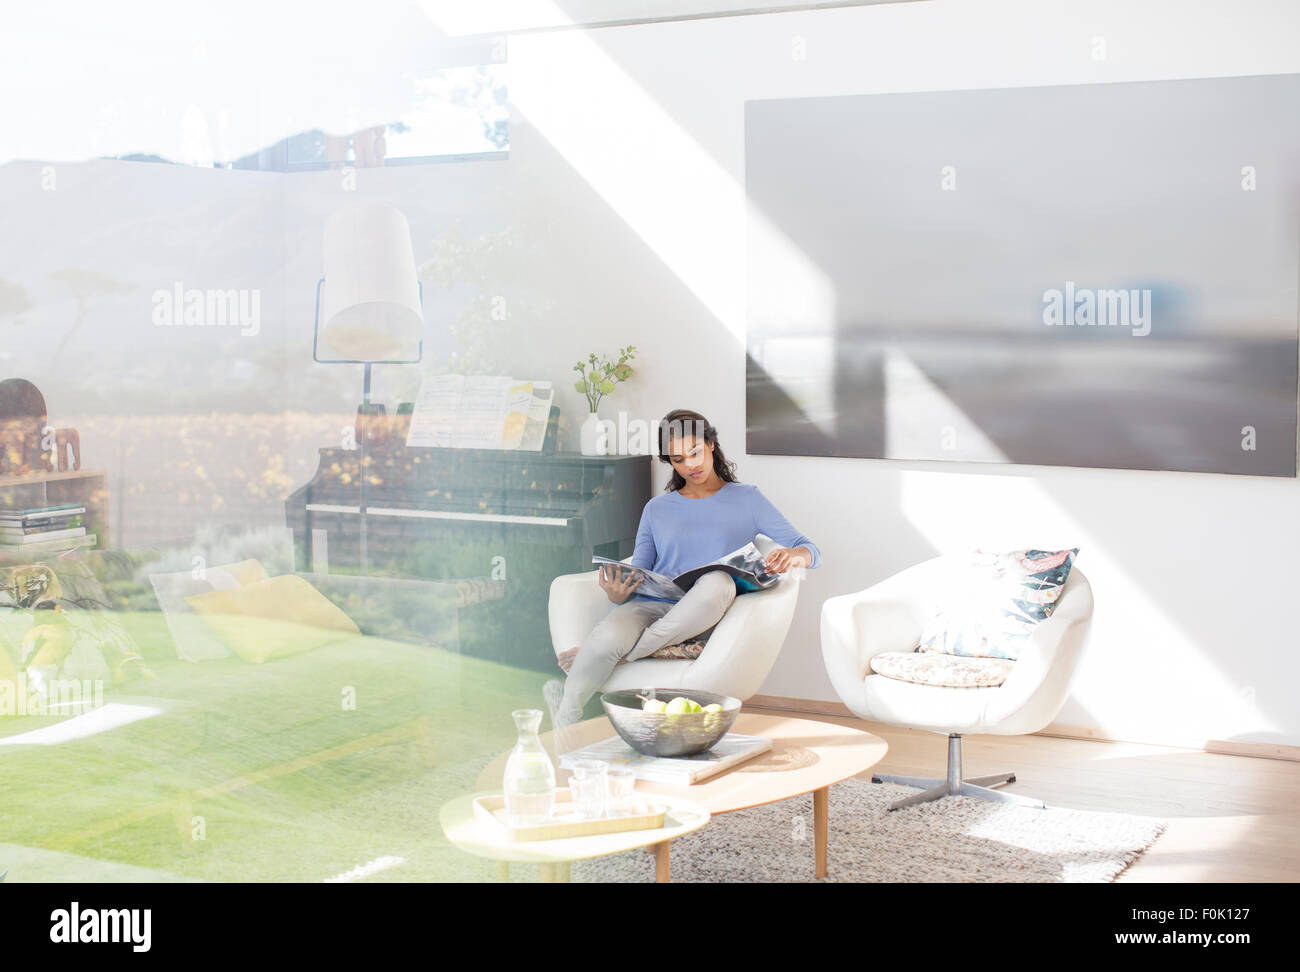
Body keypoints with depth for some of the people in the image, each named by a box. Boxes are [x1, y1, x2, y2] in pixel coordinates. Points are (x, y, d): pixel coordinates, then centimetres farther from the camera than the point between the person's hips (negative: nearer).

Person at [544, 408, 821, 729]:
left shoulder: (746, 499, 17)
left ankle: (625, 655, -30)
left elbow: (810, 550, 10)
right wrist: (616, 593, -9)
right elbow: (637, 574, 17)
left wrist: (794, 555, -16)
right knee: (609, 635, -37)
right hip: (652, 606, 1)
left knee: (717, 582, -39)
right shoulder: (657, 509, 24)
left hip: (705, 618, -1)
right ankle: (566, 718, -21)